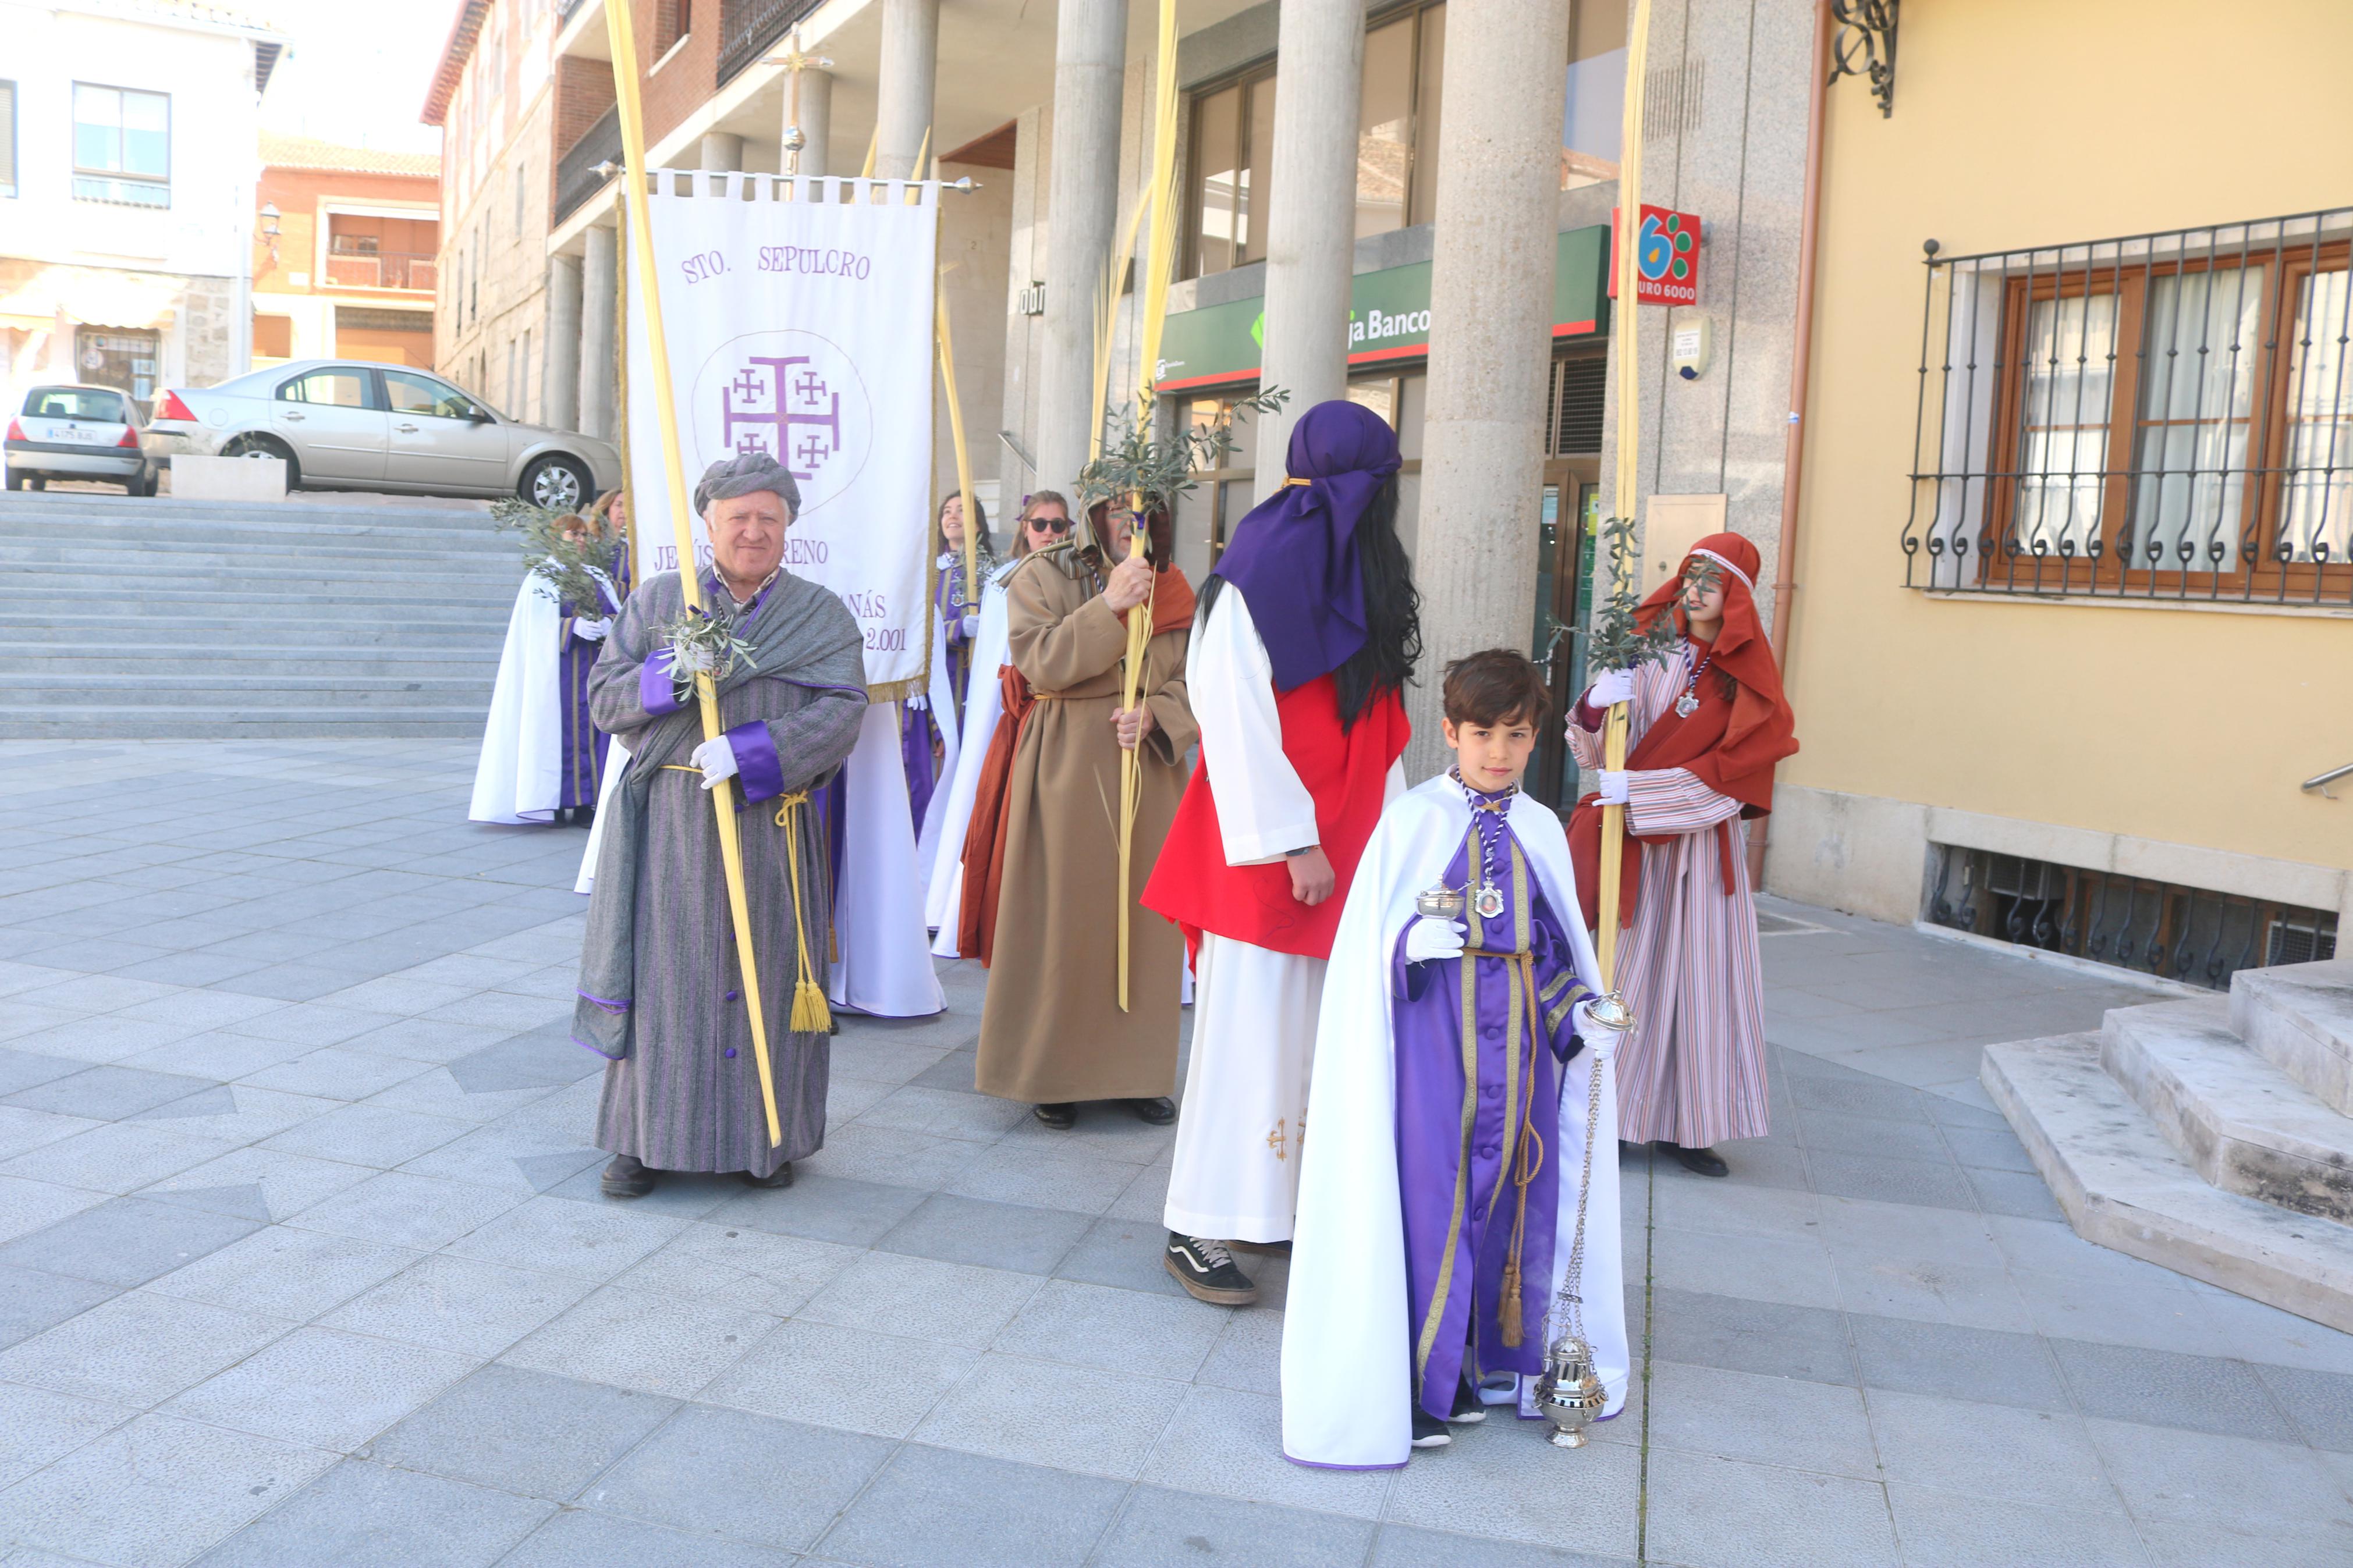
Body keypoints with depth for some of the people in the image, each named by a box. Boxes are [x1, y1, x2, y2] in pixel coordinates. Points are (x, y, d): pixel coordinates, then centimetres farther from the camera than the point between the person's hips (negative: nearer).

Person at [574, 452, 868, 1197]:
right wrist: (672, 673, -14)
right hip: (670, 821, 1)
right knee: (666, 970, 3)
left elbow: (841, 711, -7)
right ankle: (646, 1136, 14)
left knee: (763, 973, 4)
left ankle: (765, 1138, 17)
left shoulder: (821, 616, 5)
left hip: (768, 827, -1)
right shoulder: (657, 601, 10)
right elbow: (604, 695, 5)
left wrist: (750, 750, -20)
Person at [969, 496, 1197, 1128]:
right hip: (1063, 770, -3)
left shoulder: (1174, 591, 10)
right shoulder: (1041, 576, 0)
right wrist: (1109, 606, -21)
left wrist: (1154, 716, -13)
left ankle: (1136, 1070, 17)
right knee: (1060, 918, -1)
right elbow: (1040, 664, -13)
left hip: (1149, 768, 4)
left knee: (1143, 918, 6)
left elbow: (1194, 681, 7)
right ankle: (1053, 1074, 11)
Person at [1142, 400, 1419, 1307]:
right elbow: (1235, 721, -14)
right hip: (1264, 848, -8)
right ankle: (1195, 1233, 4)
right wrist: (1293, 843, -17)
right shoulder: (1256, 581, -10)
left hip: (1336, 851, 8)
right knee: (1248, 1033, -5)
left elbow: (1377, 729, 15)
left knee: (1310, 1035, 9)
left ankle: (1272, 1204, 17)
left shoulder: (1359, 586, 15)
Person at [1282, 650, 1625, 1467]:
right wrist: (1422, 942, -21)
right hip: (1433, 1026, -4)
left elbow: (1562, 946, 14)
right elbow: (1370, 939, -4)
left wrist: (1580, 1010, 1)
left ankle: (1488, 1357, 25)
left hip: (1519, 1029, 4)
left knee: (1512, 1192, 9)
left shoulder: (1542, 831, 9)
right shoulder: (1413, 820, -3)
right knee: (1428, 1194, -4)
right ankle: (1419, 1381, 8)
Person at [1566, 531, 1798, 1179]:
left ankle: (1685, 1123, 11)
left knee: (1698, 973, 3)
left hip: (1702, 847, 0)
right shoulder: (1653, 657, 1)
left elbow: (1728, 774, -8)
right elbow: (1600, 750, -1)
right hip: (1633, 843, 0)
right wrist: (1600, 706, -22)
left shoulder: (1749, 683, 1)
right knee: (1623, 969, 2)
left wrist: (1638, 790, -17)